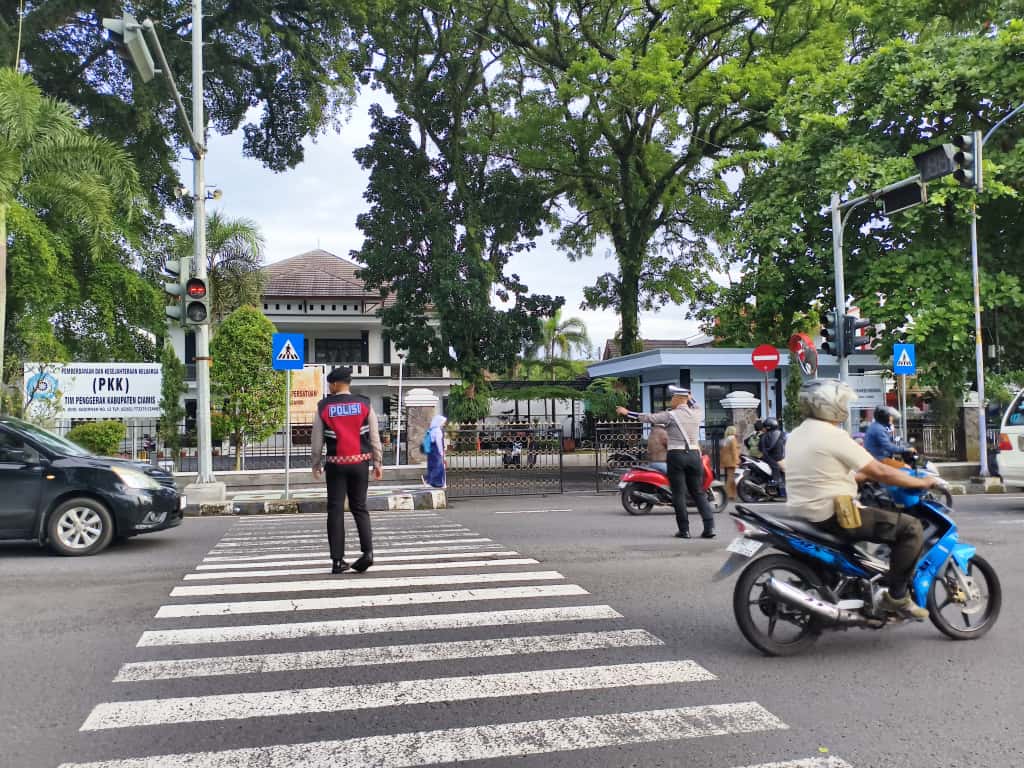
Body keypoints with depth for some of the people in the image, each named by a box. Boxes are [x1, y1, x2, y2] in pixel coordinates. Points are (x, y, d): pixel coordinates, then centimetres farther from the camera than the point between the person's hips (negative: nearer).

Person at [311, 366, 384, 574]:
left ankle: (337, 560, 4)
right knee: (359, 507, 12)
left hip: (336, 464, -1)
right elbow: (374, 436, 2)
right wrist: (378, 463, 9)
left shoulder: (324, 407, 0)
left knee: (335, 510, 4)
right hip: (360, 462, 1)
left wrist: (316, 464, 13)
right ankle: (367, 551, -3)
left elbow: (317, 440, 2)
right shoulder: (364, 404, 3)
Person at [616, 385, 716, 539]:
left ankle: (684, 530, 3)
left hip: (676, 456, -4)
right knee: (698, 493, 10)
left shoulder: (671, 415, -8)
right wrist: (690, 399, 39)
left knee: (679, 493, 2)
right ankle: (709, 526, 0)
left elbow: (648, 418, -3)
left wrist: (627, 413, 6)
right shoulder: (697, 413, 5)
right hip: (694, 455, 5)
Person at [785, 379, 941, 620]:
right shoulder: (833, 436, -15)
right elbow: (879, 472, -13)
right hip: (832, 515, -10)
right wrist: (922, 482, 0)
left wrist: (864, 475, 25)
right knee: (911, 528, -6)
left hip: (801, 513, 10)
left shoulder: (797, 435, 11)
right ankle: (896, 596, -3)